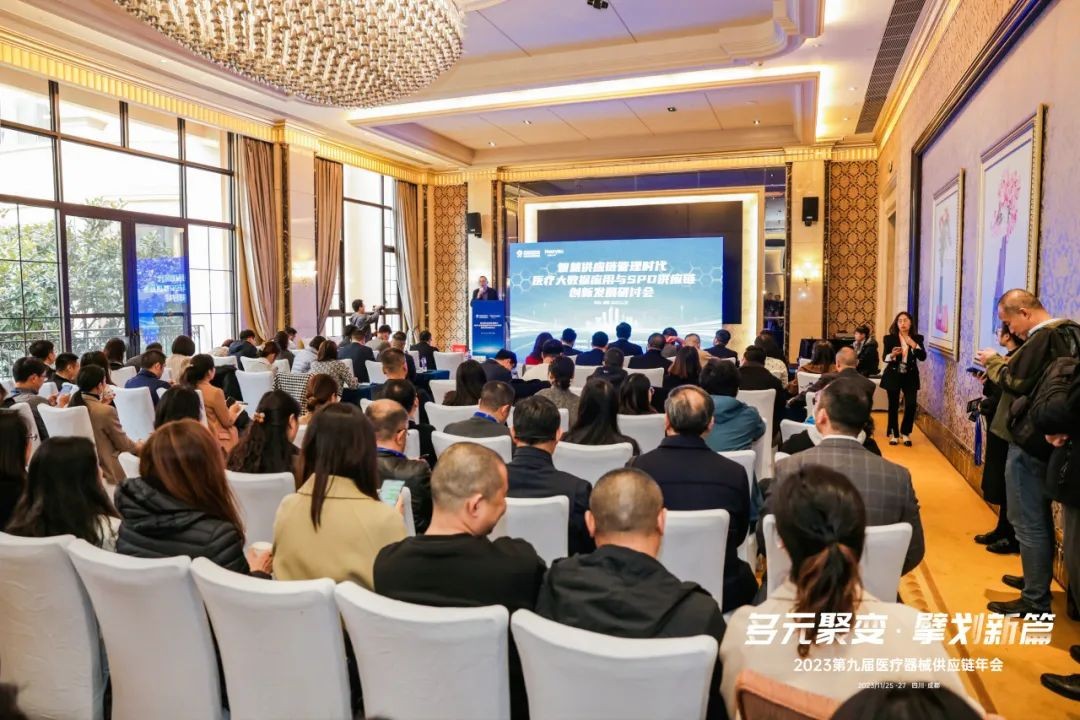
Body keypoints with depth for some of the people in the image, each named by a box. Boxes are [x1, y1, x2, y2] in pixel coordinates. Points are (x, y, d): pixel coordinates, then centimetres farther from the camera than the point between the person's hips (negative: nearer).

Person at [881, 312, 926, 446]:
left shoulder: (917, 338, 1)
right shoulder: (889, 338, -3)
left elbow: (923, 357, -9)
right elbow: (884, 357, -6)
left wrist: (913, 344, -22)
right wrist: (892, 355, -27)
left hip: (910, 376, 1)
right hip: (893, 376, -1)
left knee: (911, 404, -8)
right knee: (893, 406, 3)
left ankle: (905, 433, 11)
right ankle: (894, 434, 17)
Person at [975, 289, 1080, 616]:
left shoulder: (1043, 337, -20)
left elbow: (1015, 381, -21)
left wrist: (992, 361, -6)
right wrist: (1001, 362, 4)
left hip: (1030, 440, -10)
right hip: (1047, 438, 10)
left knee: (1027, 521, -2)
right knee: (1039, 517, 22)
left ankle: (1036, 600, 7)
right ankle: (1038, 580, 35)